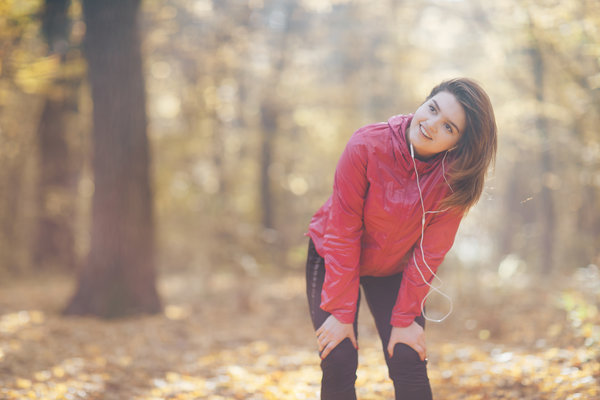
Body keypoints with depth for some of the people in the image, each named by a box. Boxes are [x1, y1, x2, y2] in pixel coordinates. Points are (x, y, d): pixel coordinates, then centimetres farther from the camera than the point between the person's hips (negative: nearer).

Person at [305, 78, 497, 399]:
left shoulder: (453, 177, -22)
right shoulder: (367, 145, -28)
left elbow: (429, 251, -15)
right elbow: (343, 231, -23)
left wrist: (405, 319, -17)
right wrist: (341, 312, -22)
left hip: (394, 270, 2)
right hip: (332, 260, -2)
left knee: (408, 363, -10)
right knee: (339, 364, -11)